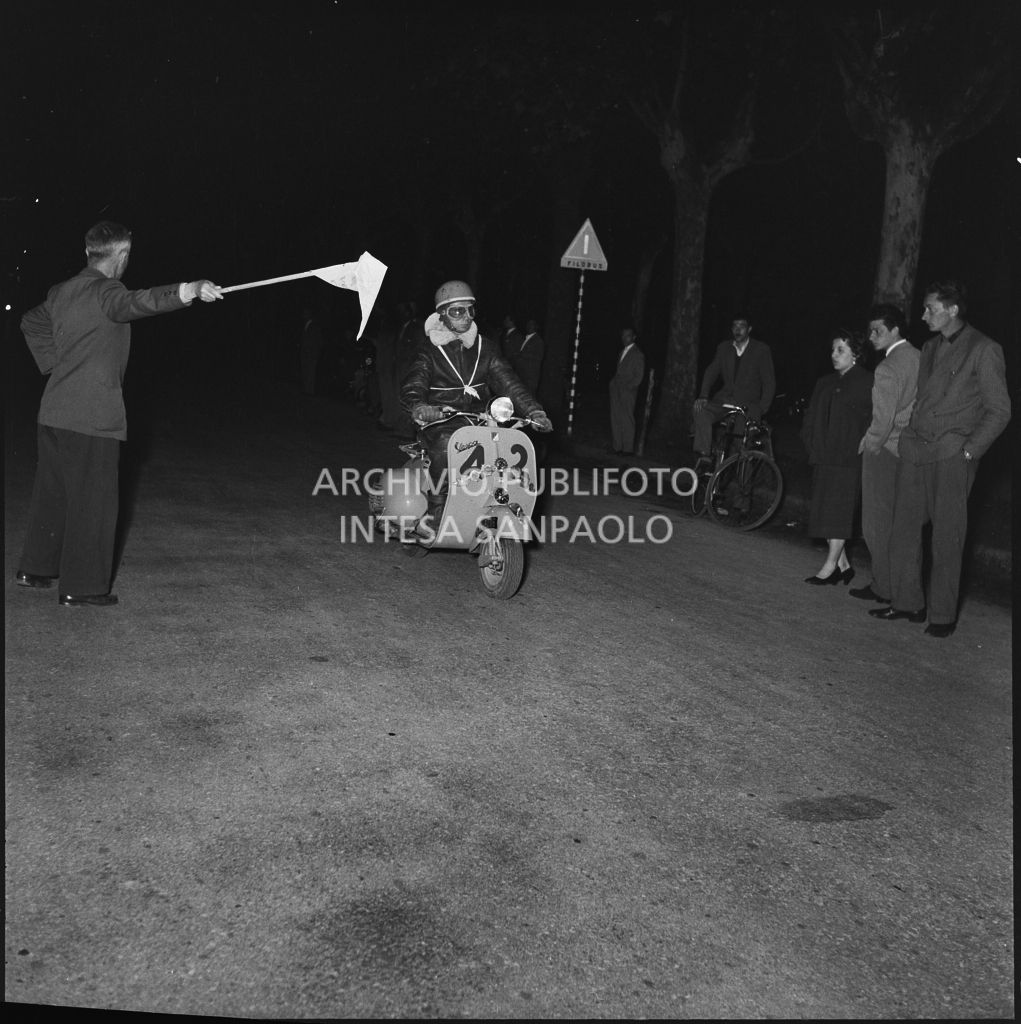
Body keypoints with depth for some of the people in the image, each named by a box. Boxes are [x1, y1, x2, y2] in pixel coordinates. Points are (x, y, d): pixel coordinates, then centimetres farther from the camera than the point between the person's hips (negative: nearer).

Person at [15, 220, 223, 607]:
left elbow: (30, 322, 31)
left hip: (54, 412, 9)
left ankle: (36, 568, 31)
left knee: (52, 492, 19)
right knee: (93, 499, -1)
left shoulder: (60, 292, 14)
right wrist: (189, 290, -49)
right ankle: (82, 586, 4)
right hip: (93, 416, -9)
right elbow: (137, 302, -36)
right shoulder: (105, 292, -14)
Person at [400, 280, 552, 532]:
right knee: (446, 448, -37)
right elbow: (413, 386, -11)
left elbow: (508, 381, 7)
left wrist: (533, 410, -9)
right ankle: (435, 512, -23)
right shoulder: (430, 353, 3)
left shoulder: (485, 348, 14)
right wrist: (418, 407, -36)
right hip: (440, 421, -4)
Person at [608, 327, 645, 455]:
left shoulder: (637, 354, -3)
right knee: (615, 419, 4)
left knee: (627, 419, -6)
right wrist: (614, 383, 7)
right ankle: (617, 447, 7)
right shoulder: (622, 352, 19)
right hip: (616, 391, 7)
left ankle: (628, 448, -3)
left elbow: (638, 377, -6)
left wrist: (627, 386, -13)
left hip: (628, 391, -7)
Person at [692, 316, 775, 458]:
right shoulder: (723, 348, 12)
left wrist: (762, 409, -13)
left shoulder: (761, 350, 0)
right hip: (724, 400, 3)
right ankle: (703, 456, -32)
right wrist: (703, 396, -11)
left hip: (748, 405, -3)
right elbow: (711, 371, 7)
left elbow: (769, 382, -1)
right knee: (699, 410, -26)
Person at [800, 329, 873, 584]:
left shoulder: (867, 382, -5)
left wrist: (860, 449, -15)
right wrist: (813, 446, 5)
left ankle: (831, 565, -1)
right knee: (826, 510, 7)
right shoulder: (824, 383, 17)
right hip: (824, 457, 7)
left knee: (838, 509, -6)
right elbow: (811, 419, 18)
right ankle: (843, 565, 16)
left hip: (848, 459, -7)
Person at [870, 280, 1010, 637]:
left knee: (946, 539, -2)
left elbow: (999, 410, -3)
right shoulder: (929, 348, 17)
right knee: (903, 530, 7)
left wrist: (969, 450, -10)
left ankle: (943, 615, 7)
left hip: (951, 456, -6)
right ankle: (907, 603, 18)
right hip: (914, 452, 6)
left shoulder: (983, 350, -3)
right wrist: (909, 437, 8)